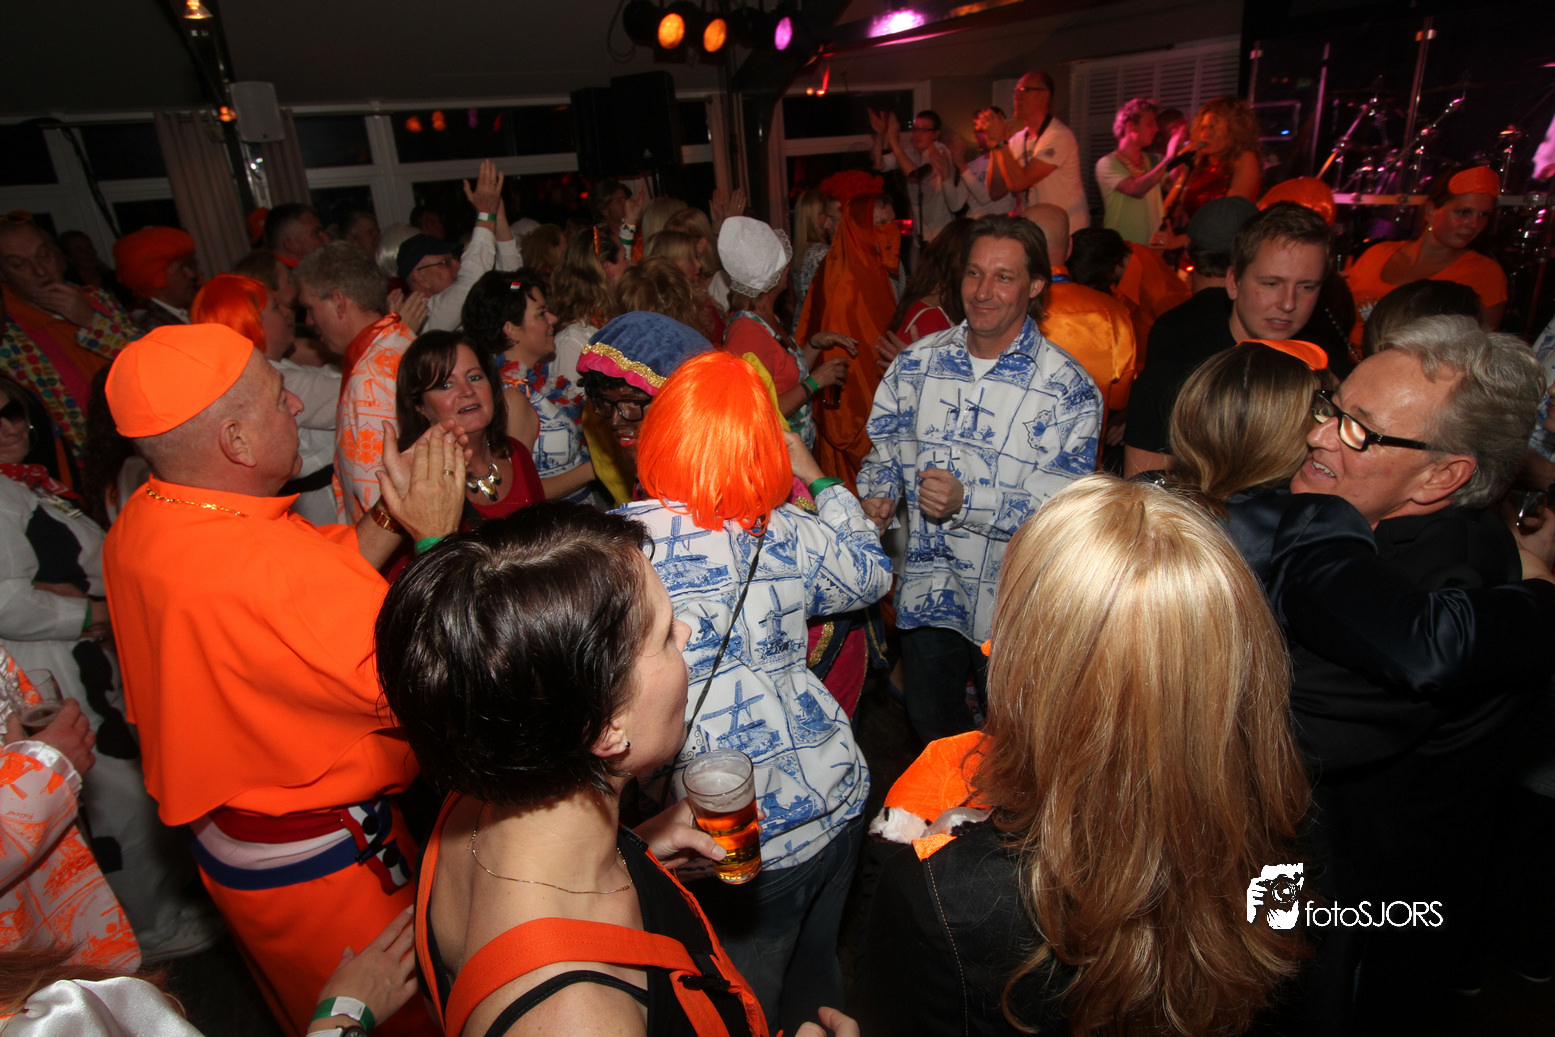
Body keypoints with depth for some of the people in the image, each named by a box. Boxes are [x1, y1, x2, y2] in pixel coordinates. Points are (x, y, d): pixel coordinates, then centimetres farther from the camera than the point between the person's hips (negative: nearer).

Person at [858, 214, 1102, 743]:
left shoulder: (1069, 389, -13)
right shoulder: (916, 362, 0)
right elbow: (885, 448, 10)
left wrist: (967, 502, -31)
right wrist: (878, 494, -11)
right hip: (927, 595, 4)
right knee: (931, 729, 25)